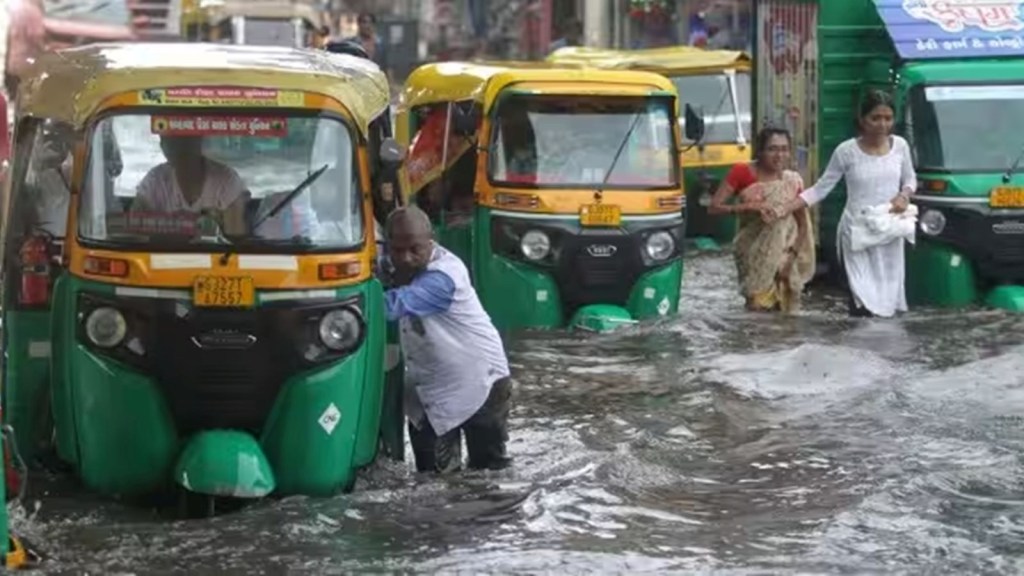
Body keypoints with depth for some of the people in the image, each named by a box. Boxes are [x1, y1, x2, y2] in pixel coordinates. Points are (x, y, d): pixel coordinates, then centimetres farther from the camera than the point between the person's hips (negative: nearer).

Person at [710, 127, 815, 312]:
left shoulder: (792, 181, -3)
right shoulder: (742, 172, -8)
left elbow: (803, 224, 2)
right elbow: (713, 207, -12)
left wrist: (792, 256, -11)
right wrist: (748, 206, -26)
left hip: (782, 253, 1)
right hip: (751, 247, -1)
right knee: (759, 304, -3)